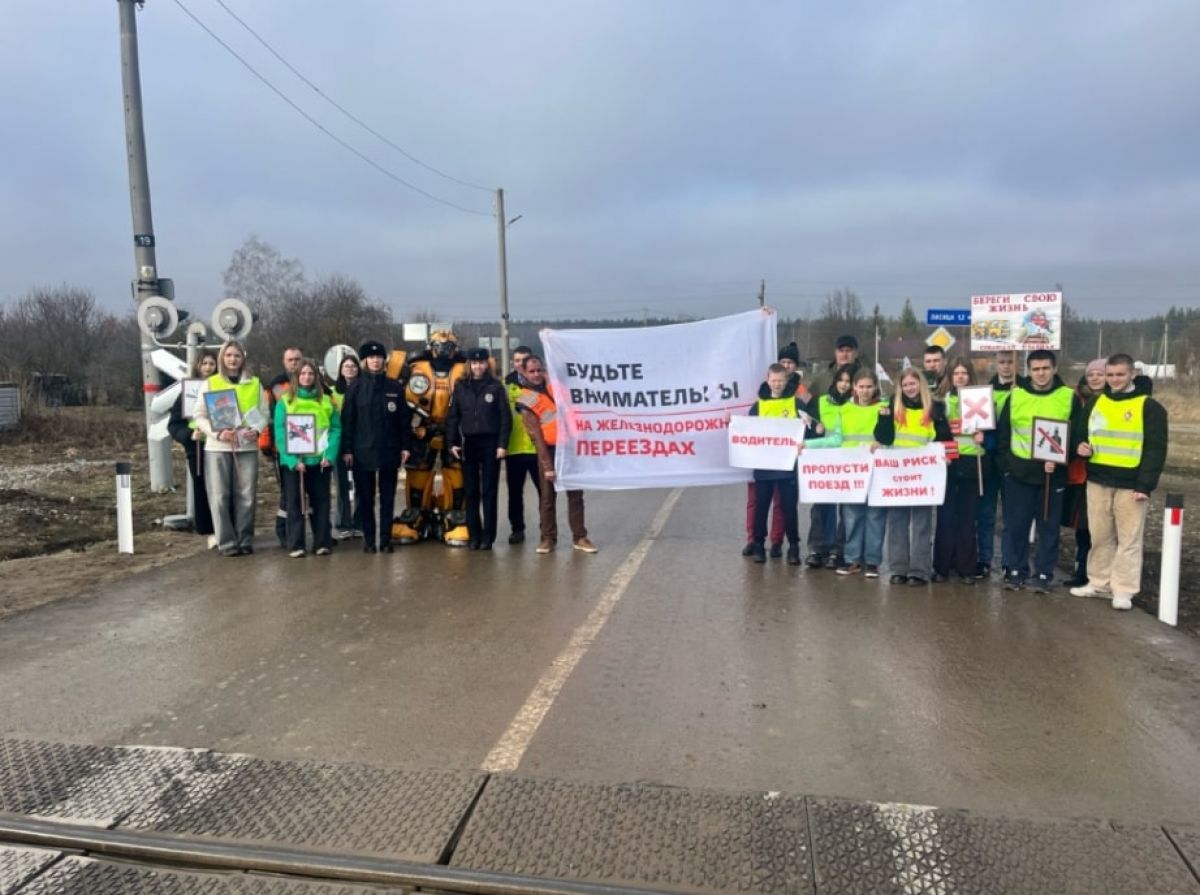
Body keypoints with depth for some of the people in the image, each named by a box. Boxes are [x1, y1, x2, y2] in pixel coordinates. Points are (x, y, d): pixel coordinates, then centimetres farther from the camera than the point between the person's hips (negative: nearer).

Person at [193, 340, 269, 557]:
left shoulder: (255, 384, 10)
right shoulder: (210, 383, 6)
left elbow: (264, 414, 10)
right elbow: (200, 416, 3)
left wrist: (257, 430, -11)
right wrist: (217, 433, -14)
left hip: (247, 447, 1)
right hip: (217, 447, -1)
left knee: (246, 496, 3)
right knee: (220, 496, -2)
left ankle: (245, 540, 12)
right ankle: (226, 542, 5)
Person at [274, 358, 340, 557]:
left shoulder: (326, 401, 8)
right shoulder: (285, 401, 2)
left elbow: (336, 429, 2)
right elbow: (280, 433, -5)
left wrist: (330, 455, -12)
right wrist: (292, 459, -16)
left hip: (320, 460, 2)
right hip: (294, 461, -2)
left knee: (321, 501, 7)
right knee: (295, 502, 2)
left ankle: (323, 543, 14)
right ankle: (295, 545, 6)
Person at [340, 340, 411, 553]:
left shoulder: (395, 387, 6)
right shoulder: (355, 386, 2)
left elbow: (404, 419, 7)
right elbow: (347, 420, 0)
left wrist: (405, 446, 1)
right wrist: (347, 449, -5)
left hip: (389, 451, 1)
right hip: (362, 452, -1)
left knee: (387, 498, 6)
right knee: (365, 499, 5)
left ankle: (386, 540, 13)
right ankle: (368, 539, 14)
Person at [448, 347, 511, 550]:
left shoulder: (496, 386, 1)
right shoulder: (460, 387, 7)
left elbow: (505, 417, -2)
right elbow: (453, 416, 8)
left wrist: (502, 444, -9)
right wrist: (452, 442, -1)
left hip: (490, 443, -2)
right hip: (468, 443, 2)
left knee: (489, 491, 1)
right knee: (470, 491, 4)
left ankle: (488, 535, 5)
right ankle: (474, 535, 10)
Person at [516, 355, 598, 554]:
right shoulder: (526, 401, -5)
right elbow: (536, 435, -10)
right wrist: (547, 465, -14)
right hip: (549, 450, -4)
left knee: (575, 493, 6)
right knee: (547, 496, 3)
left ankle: (579, 537, 12)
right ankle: (548, 537, 14)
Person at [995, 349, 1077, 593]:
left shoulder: (1069, 397, 0)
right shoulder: (1015, 395, 3)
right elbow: (1002, 432, 7)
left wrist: (1059, 460, -13)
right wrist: (1006, 463, 0)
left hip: (1053, 474, -1)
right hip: (1018, 472, 1)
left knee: (1048, 526, 6)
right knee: (1015, 524, 5)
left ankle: (1044, 574, 16)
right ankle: (1015, 570, 17)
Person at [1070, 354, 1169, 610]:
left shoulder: (1149, 406, -5)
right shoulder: (1095, 402, 10)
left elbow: (1156, 449, -7)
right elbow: (1080, 433, 21)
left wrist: (1145, 485, -14)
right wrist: (1080, 447, -3)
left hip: (1130, 485, -4)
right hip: (1097, 481, 4)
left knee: (1129, 540, 1)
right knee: (1100, 537, 11)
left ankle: (1123, 590, 8)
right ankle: (1099, 583, 22)